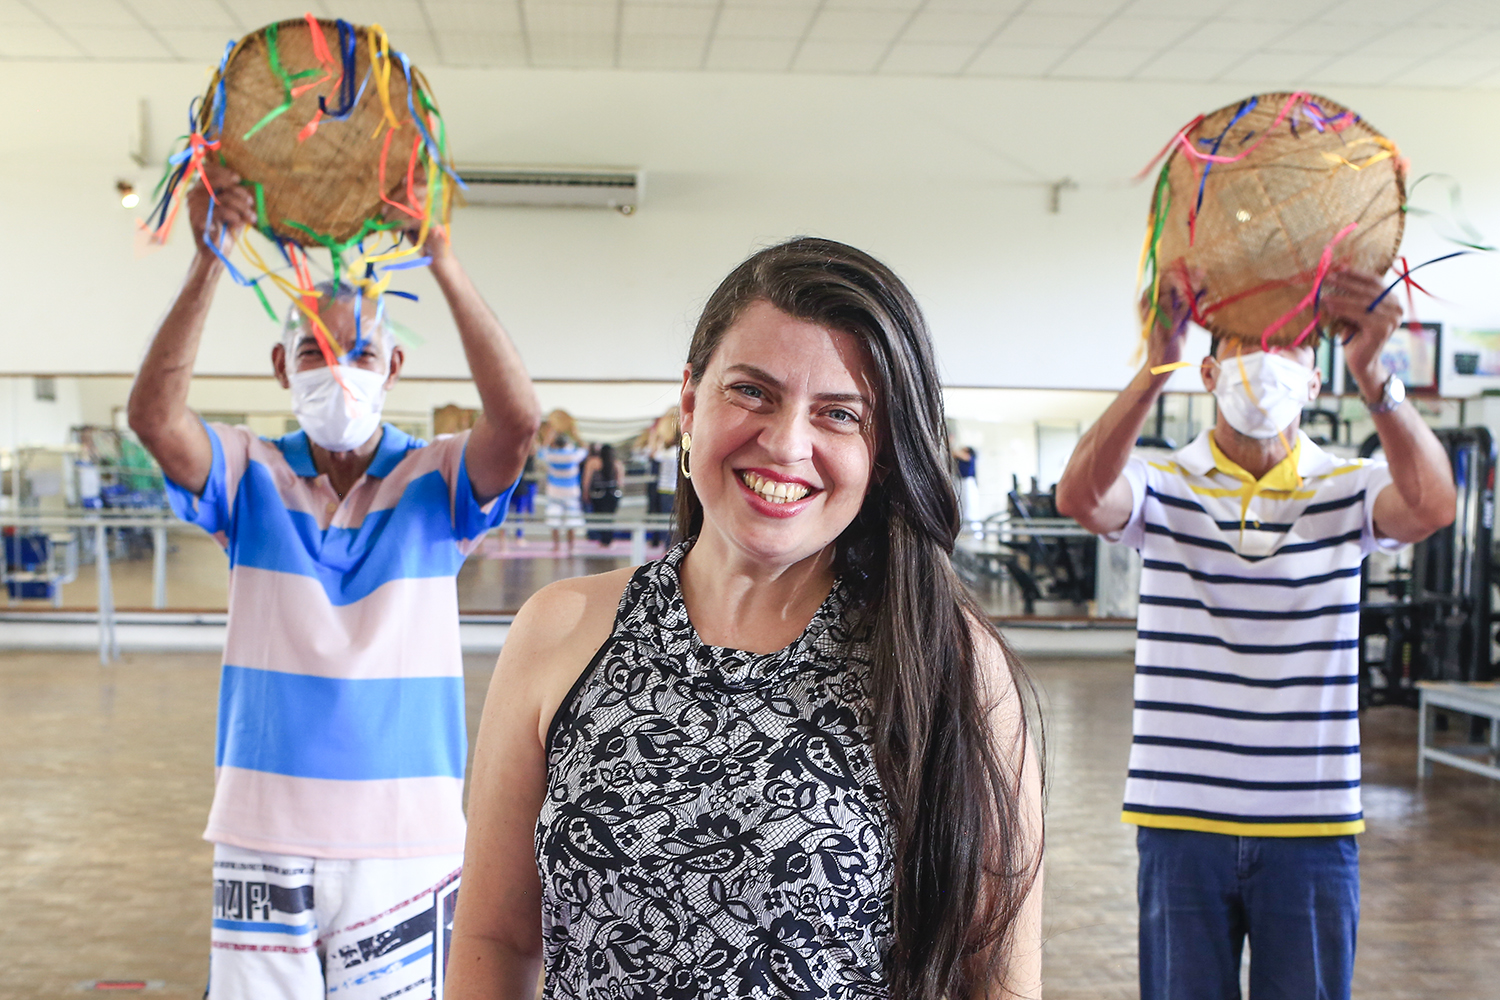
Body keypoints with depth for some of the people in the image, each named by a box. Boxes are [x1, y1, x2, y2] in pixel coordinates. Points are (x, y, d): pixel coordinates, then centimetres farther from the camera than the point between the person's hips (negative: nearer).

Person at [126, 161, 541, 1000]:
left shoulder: (435, 481, -1)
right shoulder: (252, 476, 3)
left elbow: (519, 418, -20)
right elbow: (155, 416, -15)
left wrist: (444, 264, -26)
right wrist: (211, 263, -24)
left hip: (404, 832, -1)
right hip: (264, 826, 1)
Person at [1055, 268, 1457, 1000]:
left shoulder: (1349, 490, 2)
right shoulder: (1162, 488, -1)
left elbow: (1431, 506, -20)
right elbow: (1080, 496, -23)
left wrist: (1371, 375, -36)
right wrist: (1154, 369, -37)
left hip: (1313, 826, 1)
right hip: (1181, 820, 0)